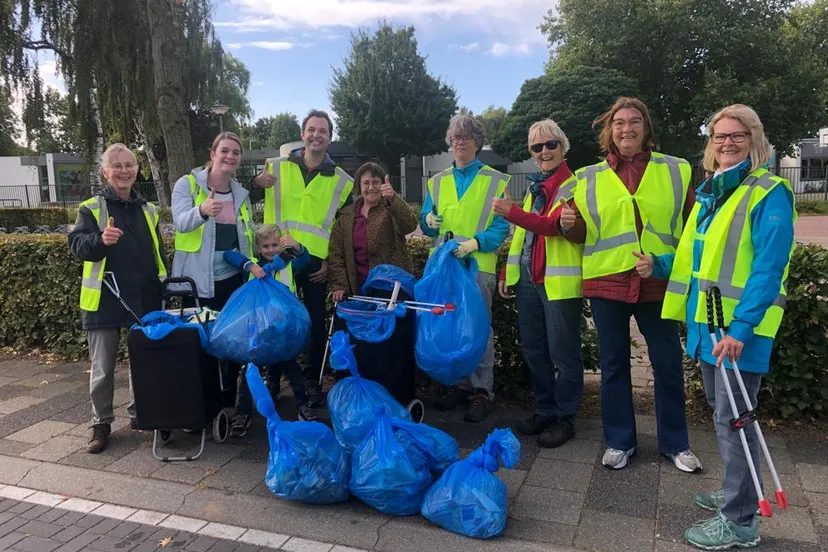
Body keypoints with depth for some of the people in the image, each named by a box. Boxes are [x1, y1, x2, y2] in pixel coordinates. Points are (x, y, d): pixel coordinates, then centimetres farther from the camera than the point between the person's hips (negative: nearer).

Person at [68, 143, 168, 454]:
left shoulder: (148, 210, 12)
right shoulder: (91, 208, -2)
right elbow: (76, 245, -14)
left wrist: (163, 288, 12)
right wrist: (101, 240, -34)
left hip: (145, 301, 4)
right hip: (105, 301, -4)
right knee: (103, 368, 4)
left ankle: (140, 413, 29)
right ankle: (101, 424, 18)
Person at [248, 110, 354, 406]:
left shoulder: (341, 180, 4)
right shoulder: (277, 167, 3)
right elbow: (246, 203, 5)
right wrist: (256, 184, -15)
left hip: (317, 262, 0)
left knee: (316, 322, 6)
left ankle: (312, 381, 20)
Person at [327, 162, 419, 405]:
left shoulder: (392, 210, 1)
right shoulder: (346, 215, 12)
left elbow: (409, 224, -21)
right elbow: (337, 252, 9)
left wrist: (392, 198, -36)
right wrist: (339, 285, -1)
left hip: (393, 289, -3)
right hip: (359, 291, 4)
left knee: (395, 346, -4)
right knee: (361, 347, 4)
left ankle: (399, 399, 10)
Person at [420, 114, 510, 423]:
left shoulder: (496, 181, 4)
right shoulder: (437, 181, 15)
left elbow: (501, 226, -4)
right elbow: (426, 225, 15)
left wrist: (475, 243, -19)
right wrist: (429, 221, -9)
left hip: (478, 265, -4)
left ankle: (481, 391, 9)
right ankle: (459, 384, 22)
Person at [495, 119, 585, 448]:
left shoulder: (574, 186, -7)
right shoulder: (535, 187, 17)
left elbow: (553, 226, -22)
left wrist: (513, 213, -31)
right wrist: (507, 272, 14)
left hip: (560, 282, -7)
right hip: (528, 279, 8)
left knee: (562, 353, 2)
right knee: (533, 351, 13)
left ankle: (565, 419, 16)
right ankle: (544, 411, 28)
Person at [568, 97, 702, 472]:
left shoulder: (676, 171, 6)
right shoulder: (589, 178, 6)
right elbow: (580, 233, 12)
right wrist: (569, 223, -9)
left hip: (658, 283, 0)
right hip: (607, 283, 0)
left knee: (668, 364, 7)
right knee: (613, 364, 10)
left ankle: (675, 443, 26)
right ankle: (619, 441, 25)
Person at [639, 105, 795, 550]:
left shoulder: (769, 193, -11)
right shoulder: (709, 191, 13)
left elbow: (768, 269, -19)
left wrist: (741, 327, -25)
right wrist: (659, 265, 3)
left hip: (740, 329, -8)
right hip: (707, 323, 8)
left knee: (733, 419, -1)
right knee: (722, 413, 18)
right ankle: (736, 493, 36)